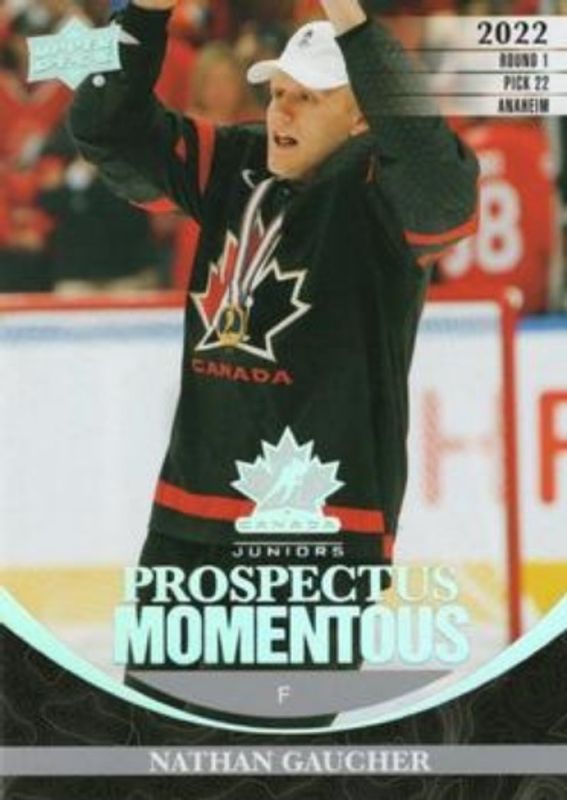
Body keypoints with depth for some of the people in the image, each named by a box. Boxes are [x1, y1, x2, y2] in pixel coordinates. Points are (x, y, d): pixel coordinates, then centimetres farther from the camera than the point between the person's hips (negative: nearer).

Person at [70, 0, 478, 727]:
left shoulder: (382, 193, -9)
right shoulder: (233, 165, 7)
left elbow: (440, 182, -31)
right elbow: (108, 131, 6)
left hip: (323, 526, -6)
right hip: (191, 515, 6)